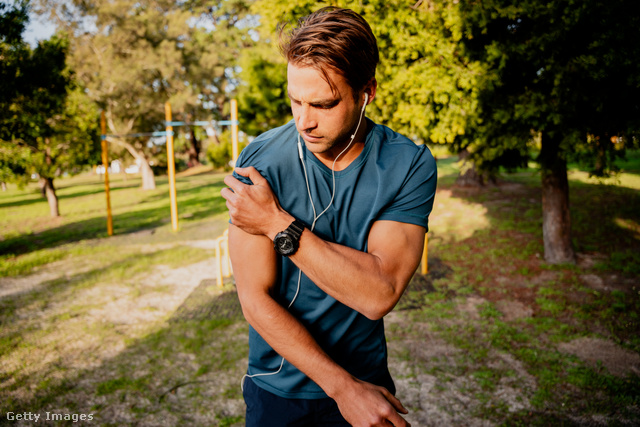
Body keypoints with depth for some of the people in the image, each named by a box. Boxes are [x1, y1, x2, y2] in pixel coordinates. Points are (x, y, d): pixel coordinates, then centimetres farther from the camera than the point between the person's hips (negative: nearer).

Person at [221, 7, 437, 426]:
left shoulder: (410, 165, -16)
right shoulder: (260, 161, -16)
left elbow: (379, 294, -25)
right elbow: (256, 299, -17)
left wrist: (279, 224, -26)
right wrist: (343, 388, -18)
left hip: (367, 380, 1)